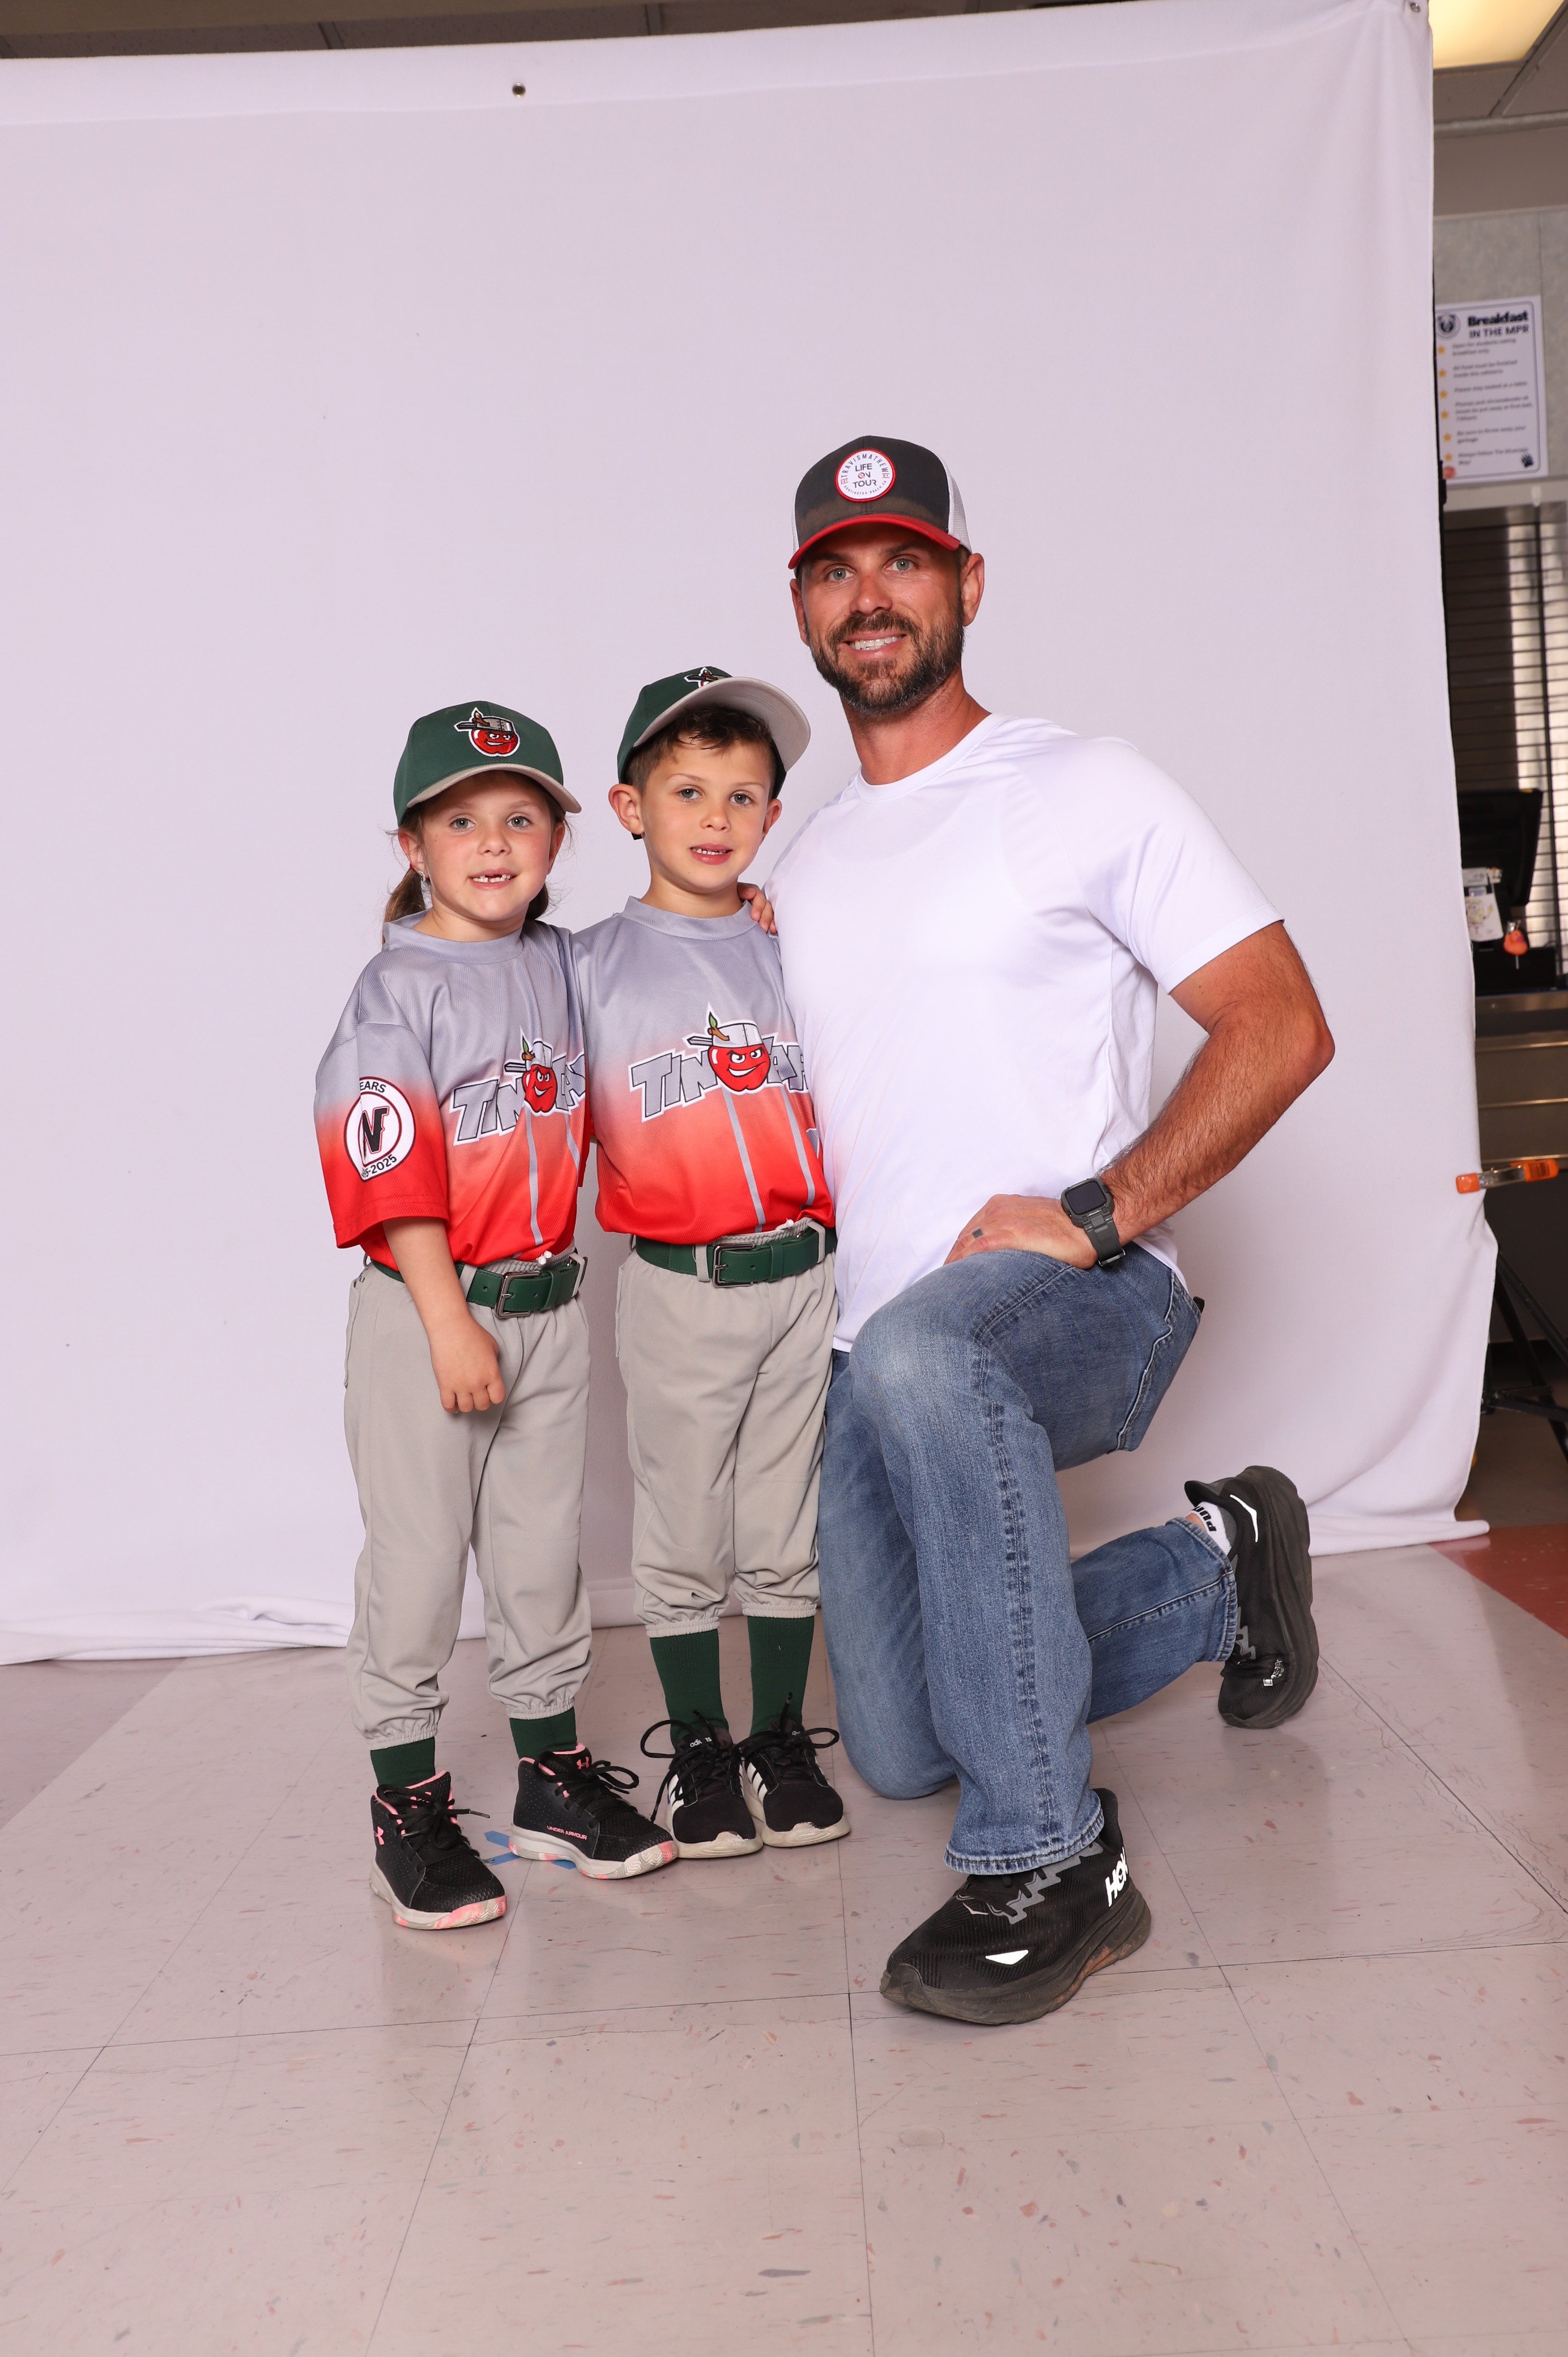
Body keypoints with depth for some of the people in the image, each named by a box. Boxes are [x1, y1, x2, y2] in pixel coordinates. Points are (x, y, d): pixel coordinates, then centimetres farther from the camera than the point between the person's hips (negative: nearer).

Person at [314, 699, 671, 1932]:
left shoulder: (565, 962, 8)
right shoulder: (400, 986, -9)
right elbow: (390, 1169, -15)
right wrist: (448, 1320, -19)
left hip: (549, 1305, 5)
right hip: (421, 1309, -5)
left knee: (544, 1546, 13)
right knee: (418, 1556, 3)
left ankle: (554, 1772, 27)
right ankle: (408, 1802, 18)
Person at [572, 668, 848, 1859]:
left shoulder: (792, 959, 8)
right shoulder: (594, 967, 0)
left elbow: (841, 1108, 12)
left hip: (803, 1280, 2)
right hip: (677, 1289, -2)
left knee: (787, 1533, 12)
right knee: (684, 1536, 8)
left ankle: (783, 1739, 25)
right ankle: (699, 1748, 23)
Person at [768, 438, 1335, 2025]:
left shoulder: (1083, 789, -3)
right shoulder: (802, 868, 15)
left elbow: (1283, 1027, -10)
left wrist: (1092, 1213, -19)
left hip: (1082, 1302, -6)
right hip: (881, 1356, 7)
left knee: (926, 1356, -42)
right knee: (899, 1753, 9)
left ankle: (1050, 1864, -30)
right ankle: (1212, 1576, 30)